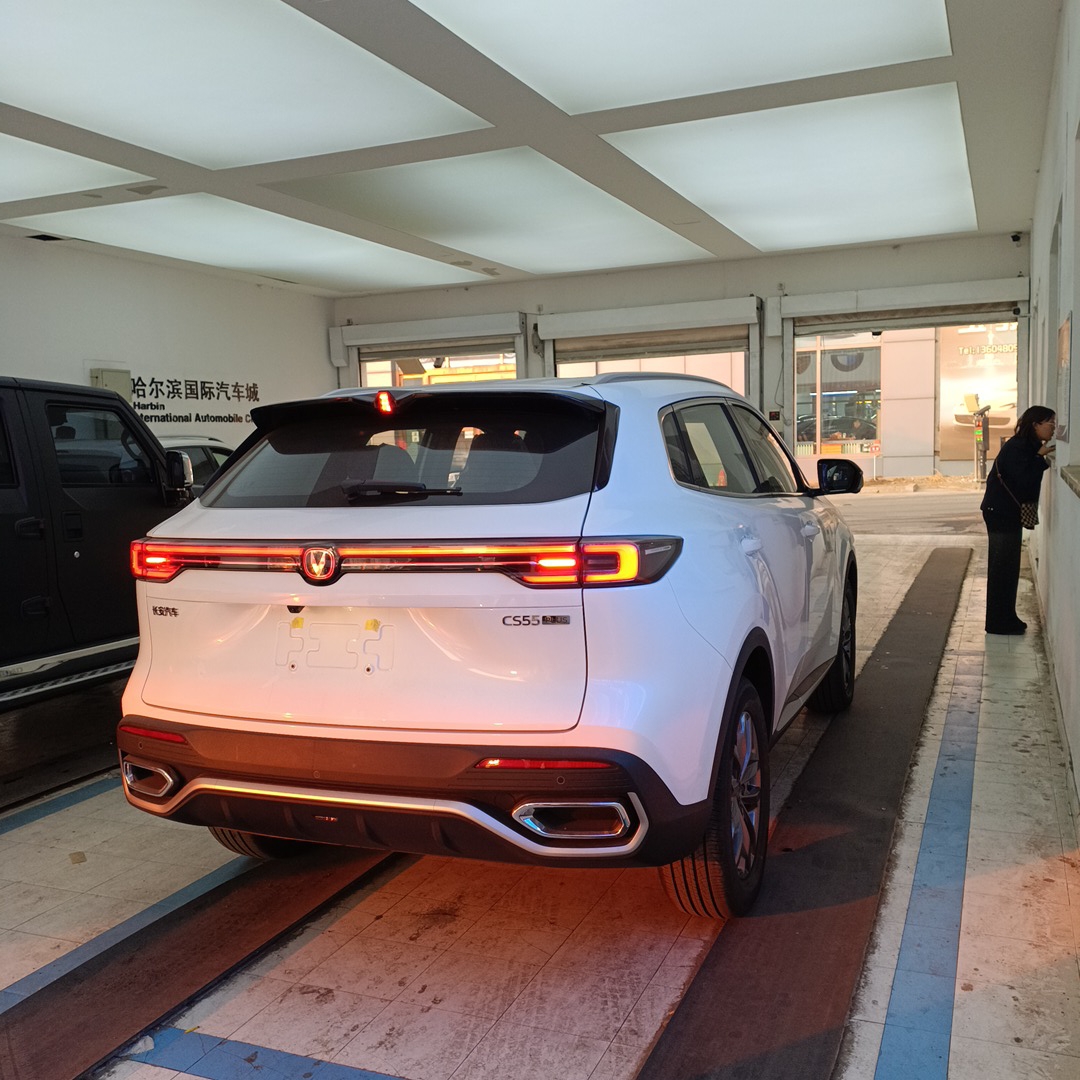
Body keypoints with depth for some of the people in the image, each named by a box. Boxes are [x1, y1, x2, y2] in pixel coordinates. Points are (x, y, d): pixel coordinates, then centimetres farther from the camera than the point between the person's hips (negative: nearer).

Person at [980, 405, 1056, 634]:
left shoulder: (1028, 447, 12)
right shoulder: (1016, 448, -18)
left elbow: (1028, 480, 12)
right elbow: (1024, 482, -25)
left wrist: (1042, 460, 0)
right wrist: (1041, 458, -20)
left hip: (1008, 513, 10)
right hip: (1000, 513, -10)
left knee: (1006, 569, 15)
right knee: (1003, 569, -4)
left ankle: (1005, 618, 24)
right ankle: (999, 622, 3)